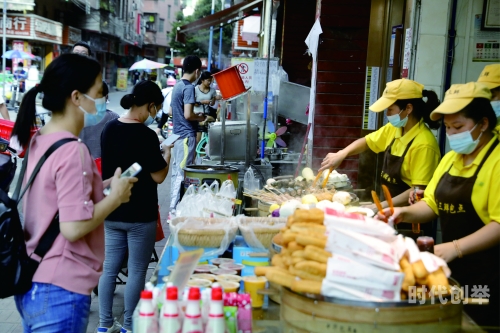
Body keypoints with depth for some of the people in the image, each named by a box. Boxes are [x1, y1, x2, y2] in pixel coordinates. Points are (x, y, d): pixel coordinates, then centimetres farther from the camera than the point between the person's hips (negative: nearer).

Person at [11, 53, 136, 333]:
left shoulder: (37, 142, 6)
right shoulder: (73, 152, -21)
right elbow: (74, 228, -24)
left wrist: (101, 187, 9)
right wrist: (116, 196, -12)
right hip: (60, 291, -9)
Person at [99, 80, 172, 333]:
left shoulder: (110, 128, 2)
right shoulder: (146, 135, -19)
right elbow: (158, 176, -15)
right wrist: (167, 153, 2)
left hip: (112, 212, 6)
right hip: (140, 215, -6)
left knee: (109, 269, 13)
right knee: (136, 272, 7)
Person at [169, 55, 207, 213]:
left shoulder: (177, 86, 13)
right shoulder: (189, 88, -15)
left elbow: (171, 111, 21)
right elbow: (188, 115, -22)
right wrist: (200, 118, -4)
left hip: (177, 134, 9)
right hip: (187, 135, -9)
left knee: (176, 172, 13)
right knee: (182, 174, -5)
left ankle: (174, 207, 21)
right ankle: (175, 209, -1)